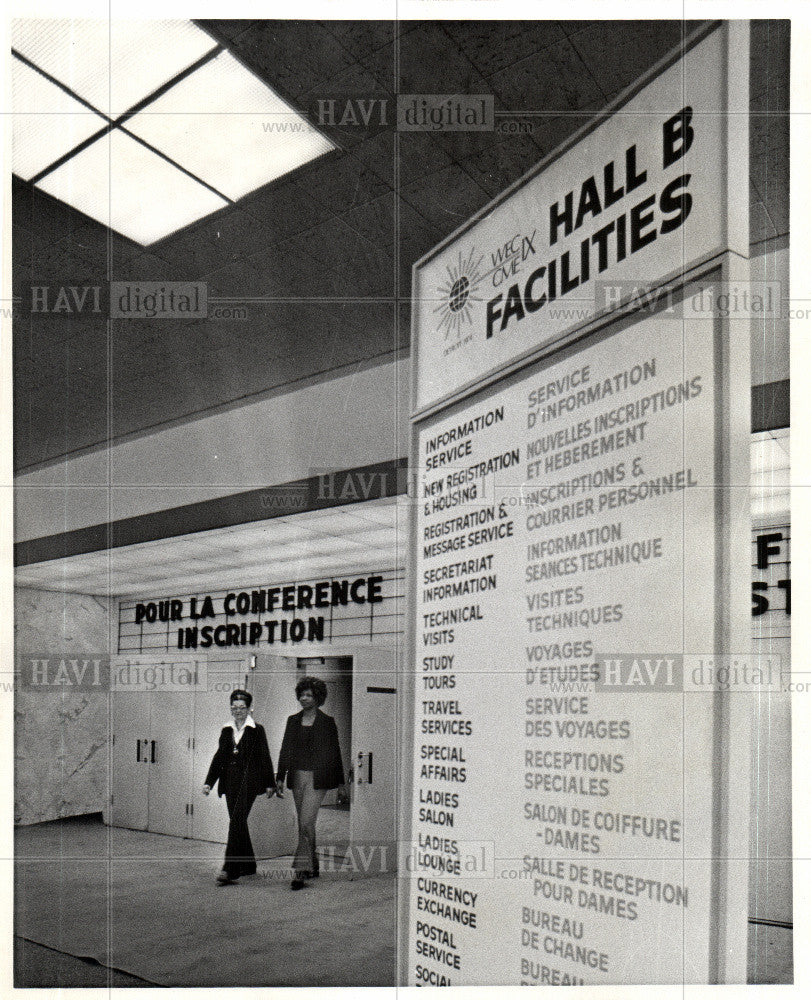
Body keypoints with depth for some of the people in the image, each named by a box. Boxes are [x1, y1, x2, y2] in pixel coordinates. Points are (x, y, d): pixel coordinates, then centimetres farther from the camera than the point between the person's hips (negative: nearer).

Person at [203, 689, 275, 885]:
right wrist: (209, 782, 7)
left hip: (249, 780, -5)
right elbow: (219, 757, 15)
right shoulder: (227, 731, 14)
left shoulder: (256, 730, 0)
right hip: (230, 781, 5)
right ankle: (248, 865, 23)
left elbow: (265, 758, 2)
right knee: (238, 823, 9)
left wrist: (269, 784, 2)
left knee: (236, 821, -15)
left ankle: (230, 869, -17)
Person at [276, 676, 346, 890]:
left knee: (306, 823, -13)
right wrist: (280, 778, 6)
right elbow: (285, 750, 11)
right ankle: (313, 867, 24)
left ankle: (300, 871, -13)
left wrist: (340, 782, 6)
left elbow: (334, 752, 3)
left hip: (317, 779, -5)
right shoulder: (293, 720, 10)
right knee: (304, 825, 11)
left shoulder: (327, 722, -1)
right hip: (297, 776, 5)